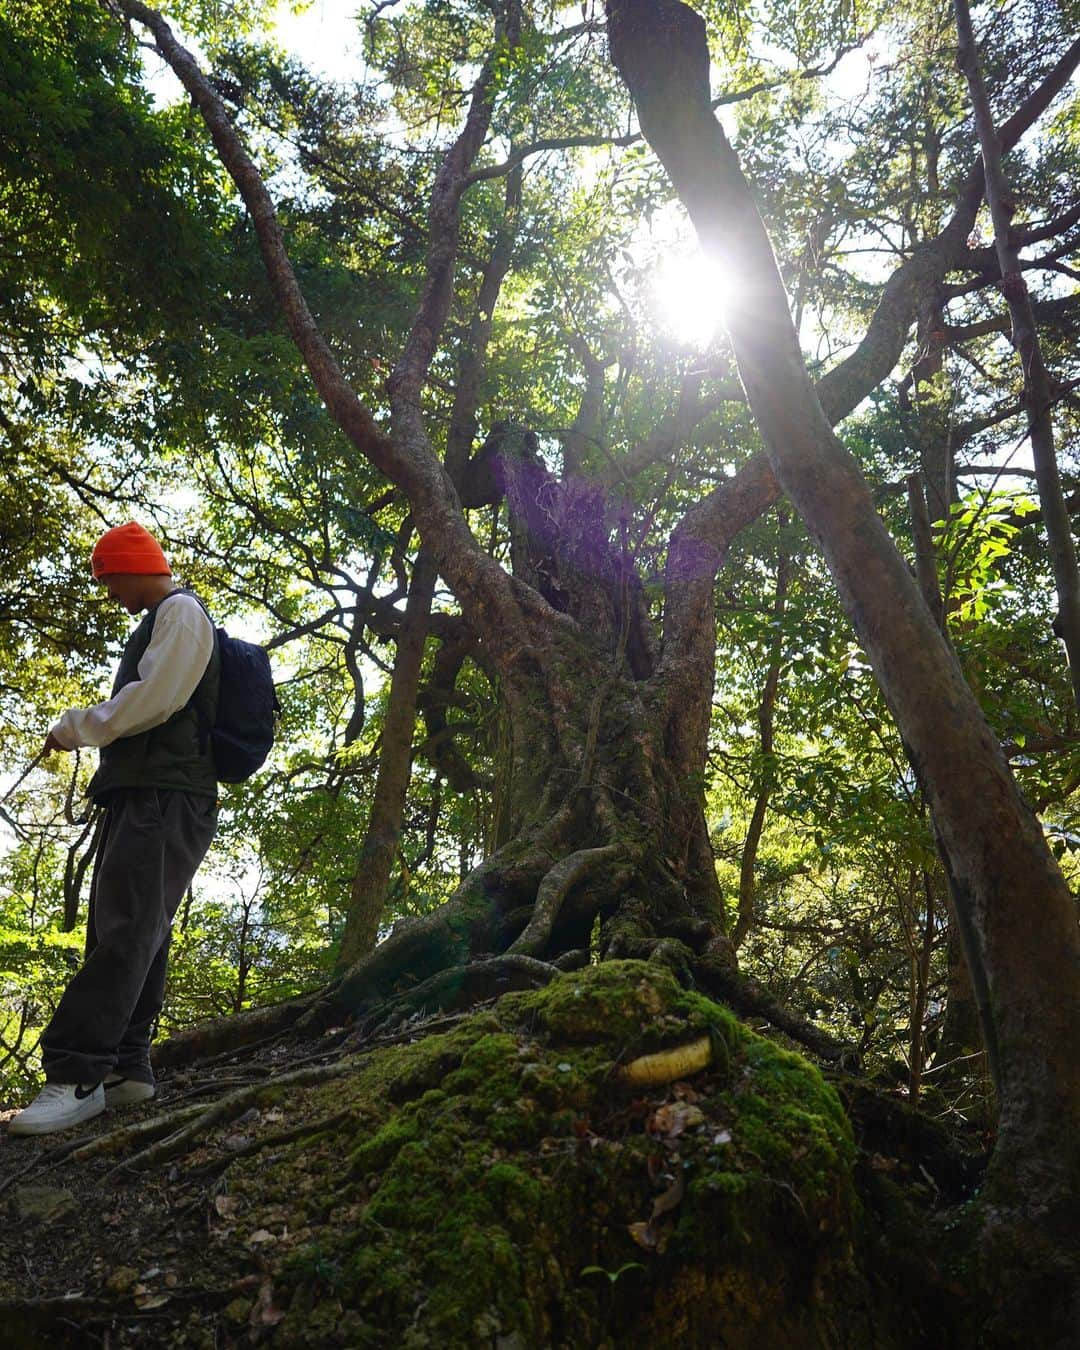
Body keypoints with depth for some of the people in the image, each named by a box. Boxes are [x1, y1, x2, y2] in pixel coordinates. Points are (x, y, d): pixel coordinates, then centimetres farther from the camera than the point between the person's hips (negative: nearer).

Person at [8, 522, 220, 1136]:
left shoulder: (181, 611, -3)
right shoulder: (161, 621, 29)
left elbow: (153, 700, -14)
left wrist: (74, 726, -3)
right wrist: (86, 730, 17)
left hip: (166, 798, -10)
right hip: (144, 796, 10)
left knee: (126, 931, -17)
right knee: (132, 935, 5)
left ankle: (77, 1076, -22)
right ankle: (127, 1068, 7)